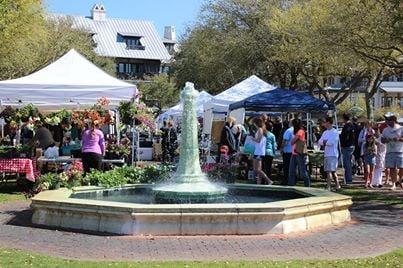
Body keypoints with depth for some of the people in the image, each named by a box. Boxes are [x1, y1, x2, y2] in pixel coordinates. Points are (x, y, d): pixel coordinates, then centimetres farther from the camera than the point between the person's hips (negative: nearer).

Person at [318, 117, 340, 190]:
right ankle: (337, 185, 21)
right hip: (326, 154, 8)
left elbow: (331, 142, -18)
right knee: (333, 171, 12)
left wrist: (324, 142, -1)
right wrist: (325, 141, -11)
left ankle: (328, 186, -13)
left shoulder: (335, 132, -8)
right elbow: (320, 142, 8)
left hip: (333, 154, -8)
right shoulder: (325, 132, 16)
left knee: (329, 171, -12)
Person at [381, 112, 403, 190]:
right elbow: (382, 139, 16)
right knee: (392, 168, -2)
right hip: (390, 152, 3)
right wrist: (385, 140, -6)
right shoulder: (385, 130, 14)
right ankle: (393, 184, 4)